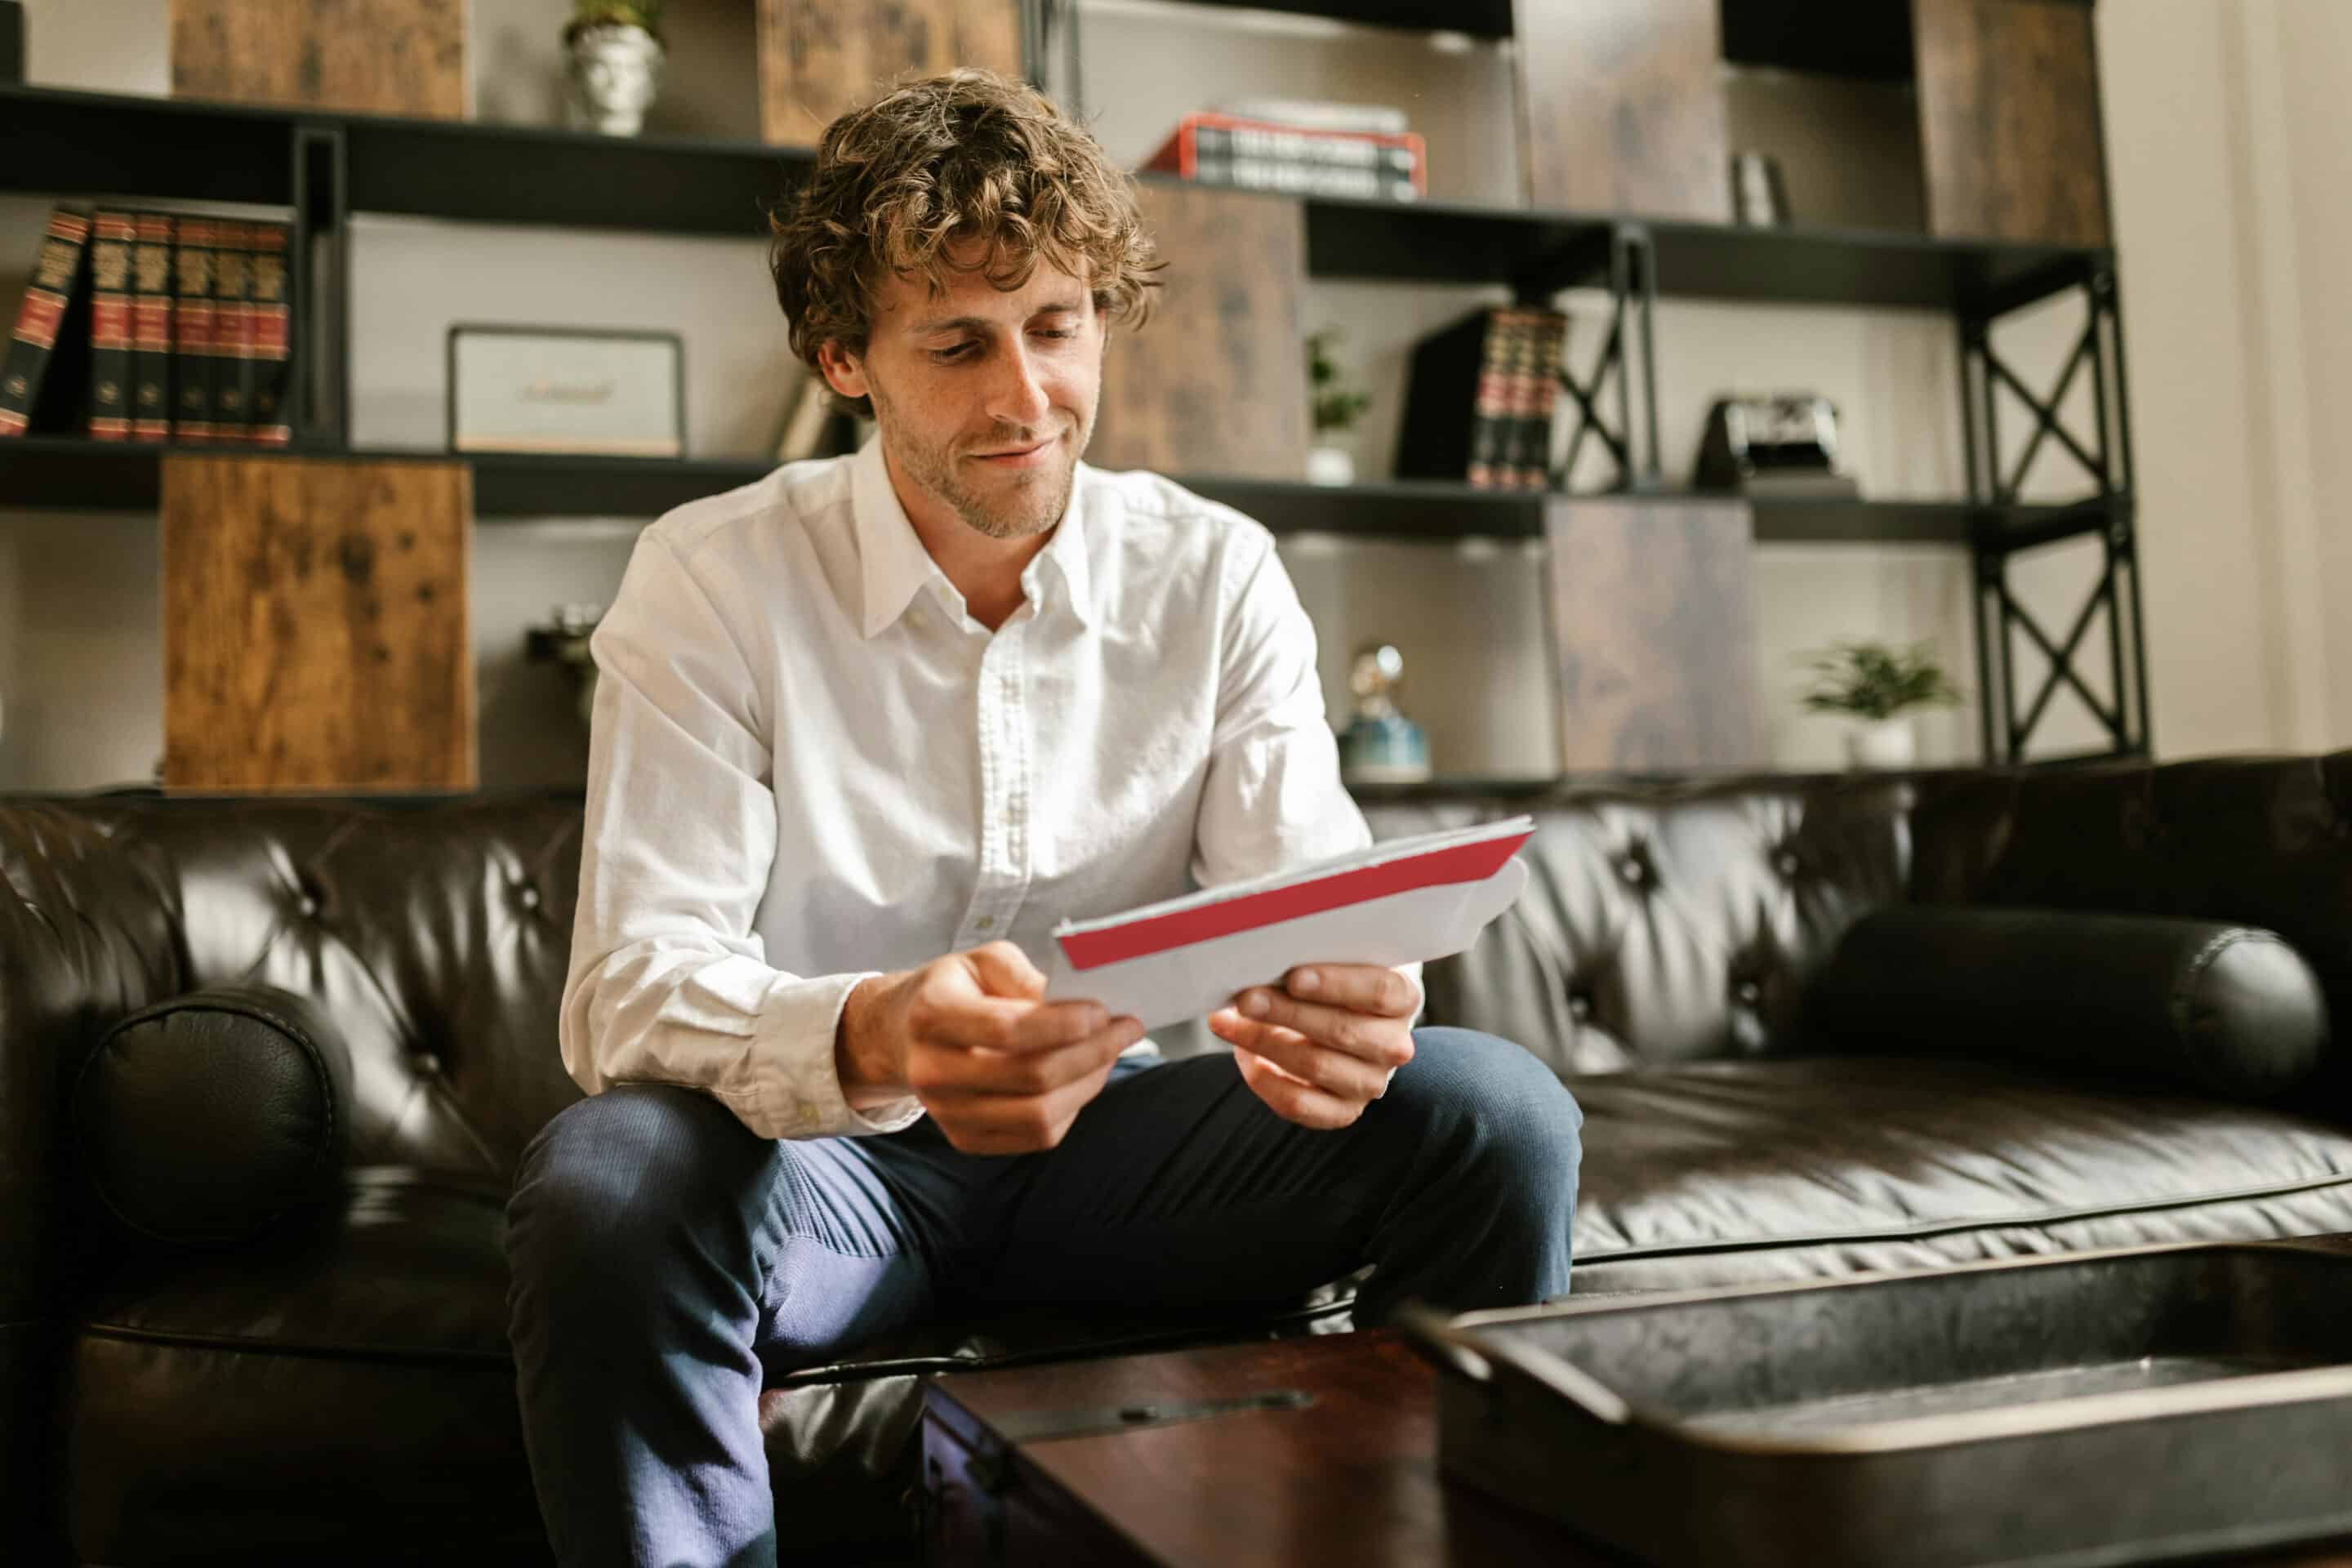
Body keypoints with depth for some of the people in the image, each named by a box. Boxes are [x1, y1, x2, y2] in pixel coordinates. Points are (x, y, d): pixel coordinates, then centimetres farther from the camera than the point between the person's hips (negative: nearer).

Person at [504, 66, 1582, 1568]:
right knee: (607, 1180, -35)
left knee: (1494, 1106, -18)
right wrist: (873, 1041, -41)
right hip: (827, 1153, -2)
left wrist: (1353, 1008, -33)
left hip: (1114, 1133, 3)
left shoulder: (1218, 578, -1)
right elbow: (630, 986, -18)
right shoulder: (714, 578, -9)